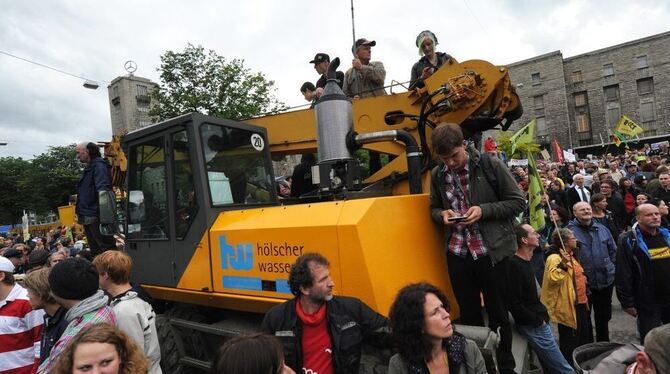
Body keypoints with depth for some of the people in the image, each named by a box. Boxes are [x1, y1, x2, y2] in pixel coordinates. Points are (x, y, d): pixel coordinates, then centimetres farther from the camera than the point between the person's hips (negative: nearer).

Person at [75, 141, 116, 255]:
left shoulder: (98, 165, -11)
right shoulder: (89, 168, 20)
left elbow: (103, 190, -24)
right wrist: (80, 212, 23)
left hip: (96, 217, -10)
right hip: (88, 217, 10)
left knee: (107, 248, -10)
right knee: (95, 251, 15)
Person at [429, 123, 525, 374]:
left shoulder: (490, 165, -8)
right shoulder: (437, 175, 4)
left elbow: (518, 202, -5)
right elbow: (434, 209, 16)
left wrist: (483, 210, -18)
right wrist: (443, 215, -7)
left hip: (491, 251, -3)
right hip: (458, 253, 3)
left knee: (497, 314, 11)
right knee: (468, 314, 15)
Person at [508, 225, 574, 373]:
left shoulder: (525, 262, 10)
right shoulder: (514, 265, -22)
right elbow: (514, 304, -24)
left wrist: (542, 316, 8)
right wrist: (538, 321, -14)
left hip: (541, 321, 9)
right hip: (533, 326, -9)